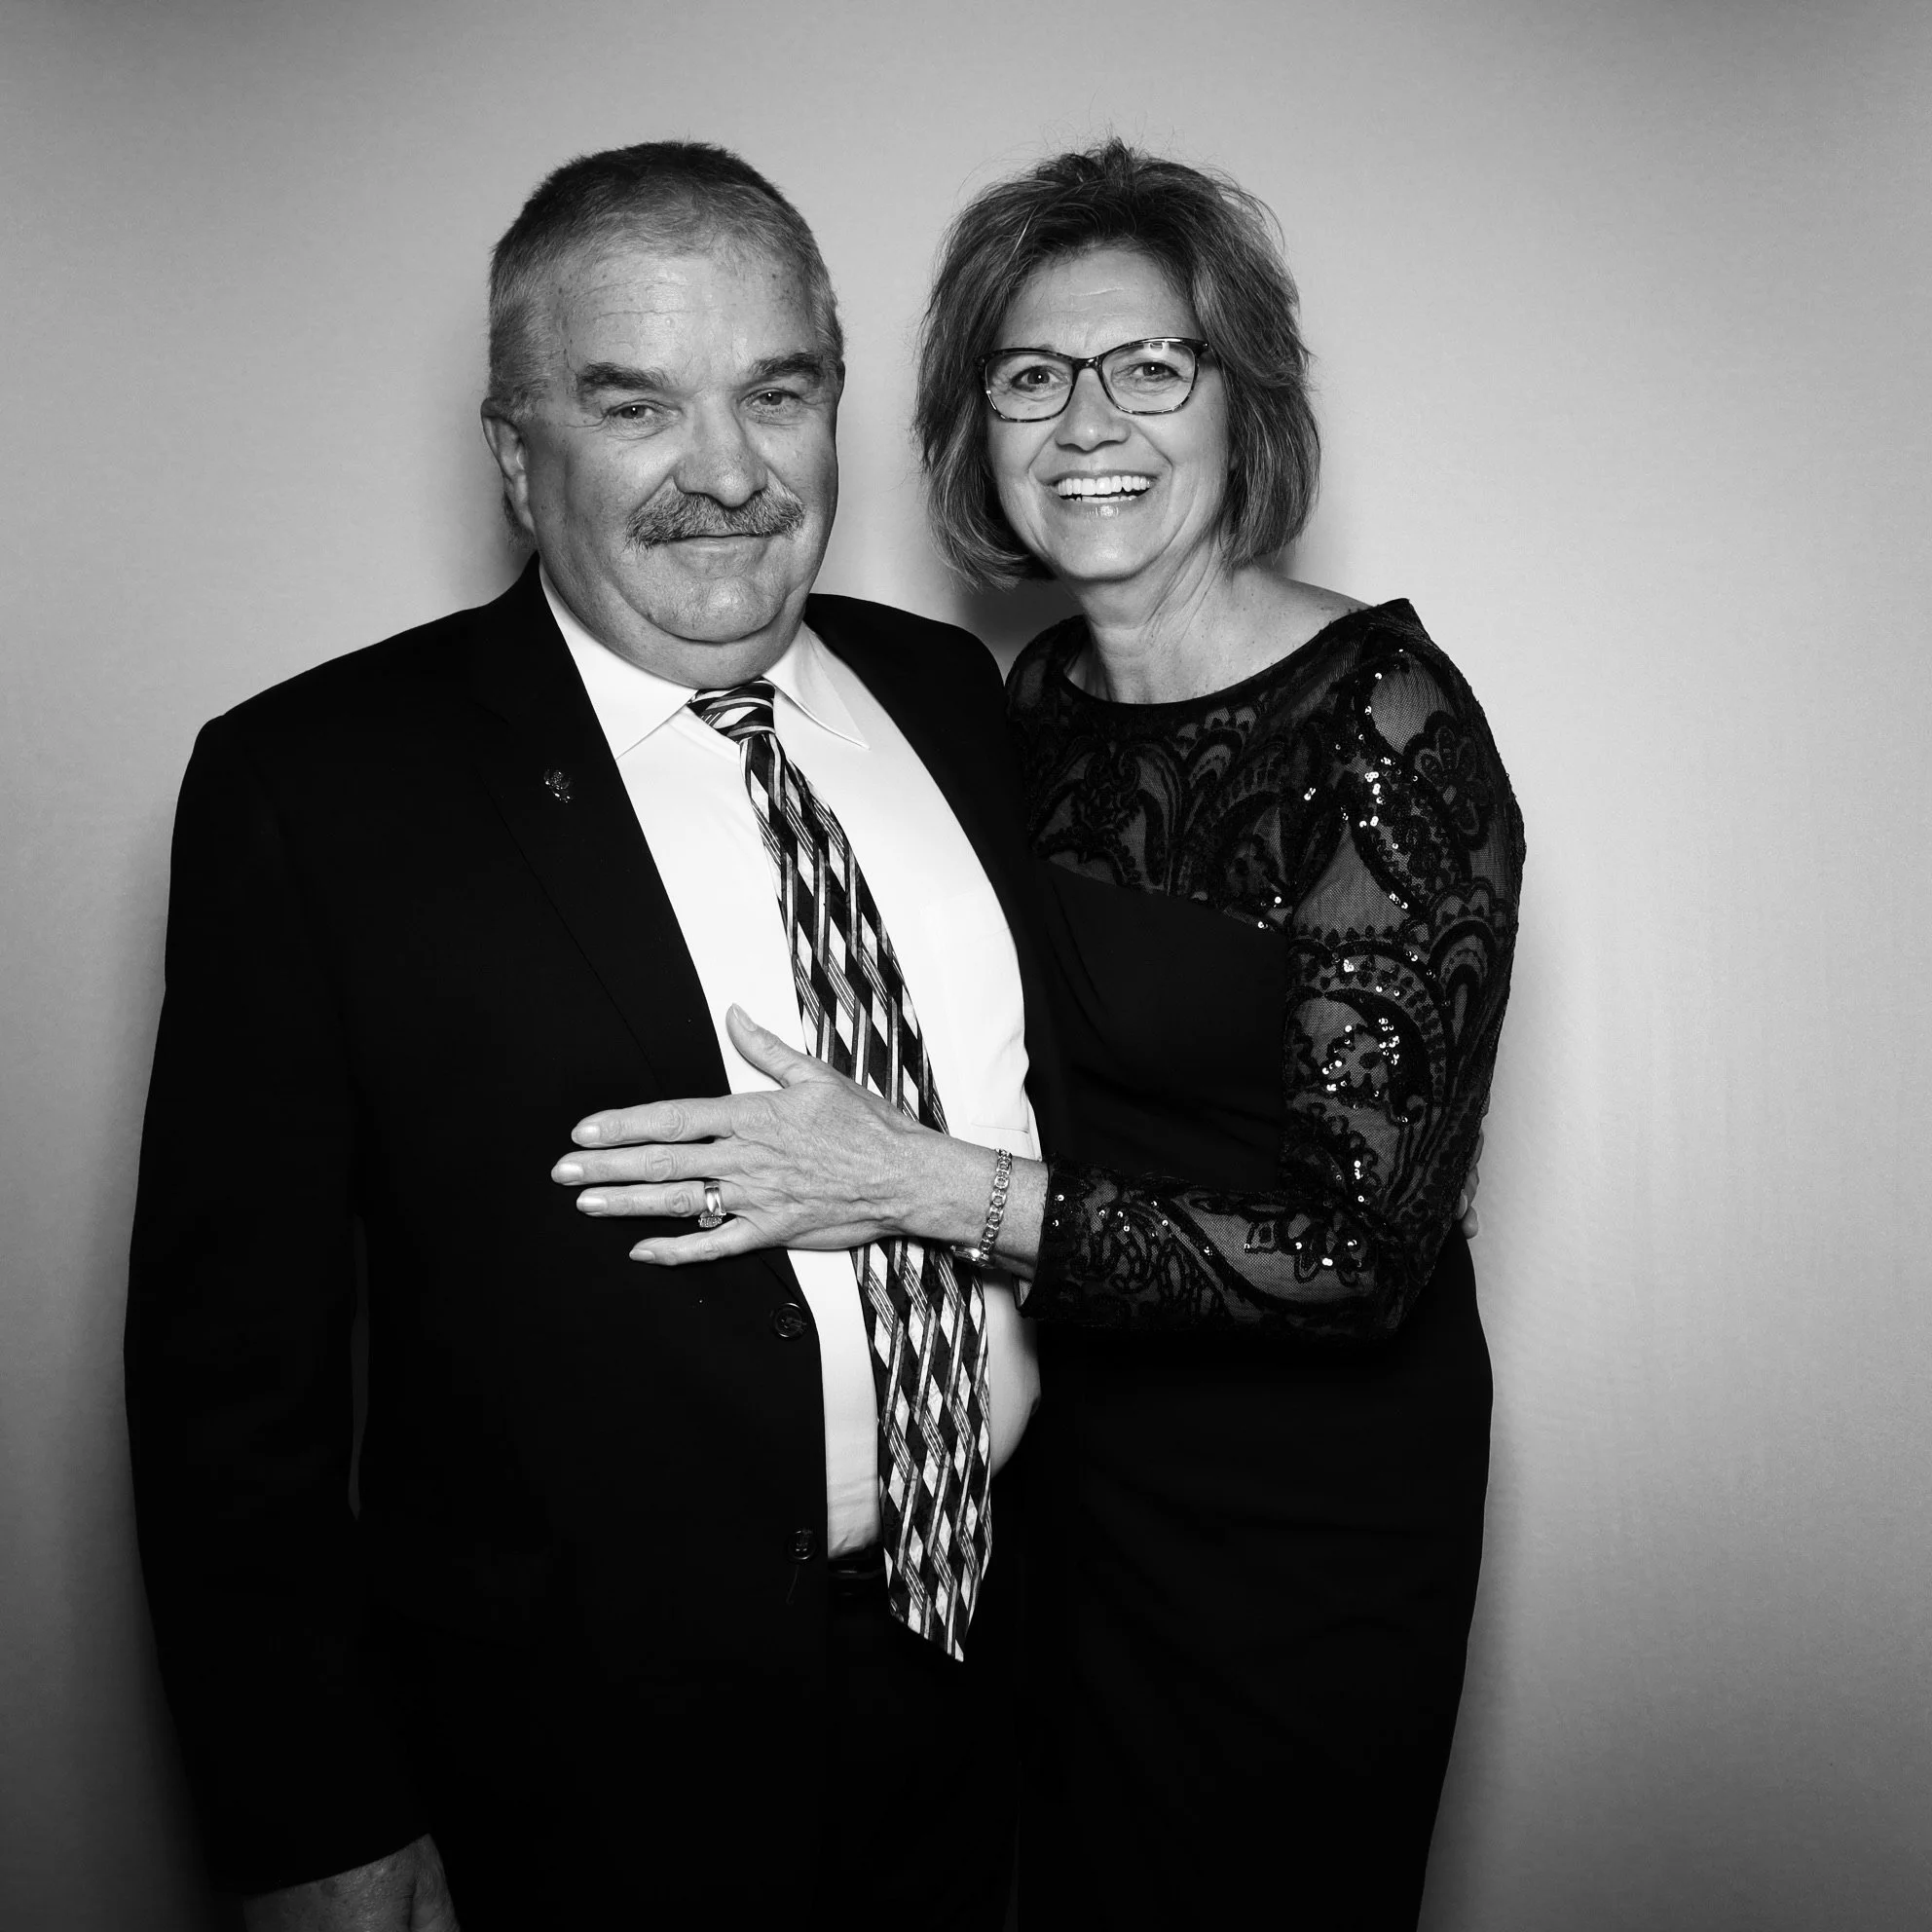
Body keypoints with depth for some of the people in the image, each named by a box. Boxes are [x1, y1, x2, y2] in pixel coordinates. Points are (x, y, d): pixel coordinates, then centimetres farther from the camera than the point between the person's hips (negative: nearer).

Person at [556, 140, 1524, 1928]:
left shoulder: (1388, 729, -22)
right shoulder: (1042, 695, -1)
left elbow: (1363, 1244, -26)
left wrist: (916, 1180, -31)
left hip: (1301, 1506, -6)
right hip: (1056, 1454, 6)